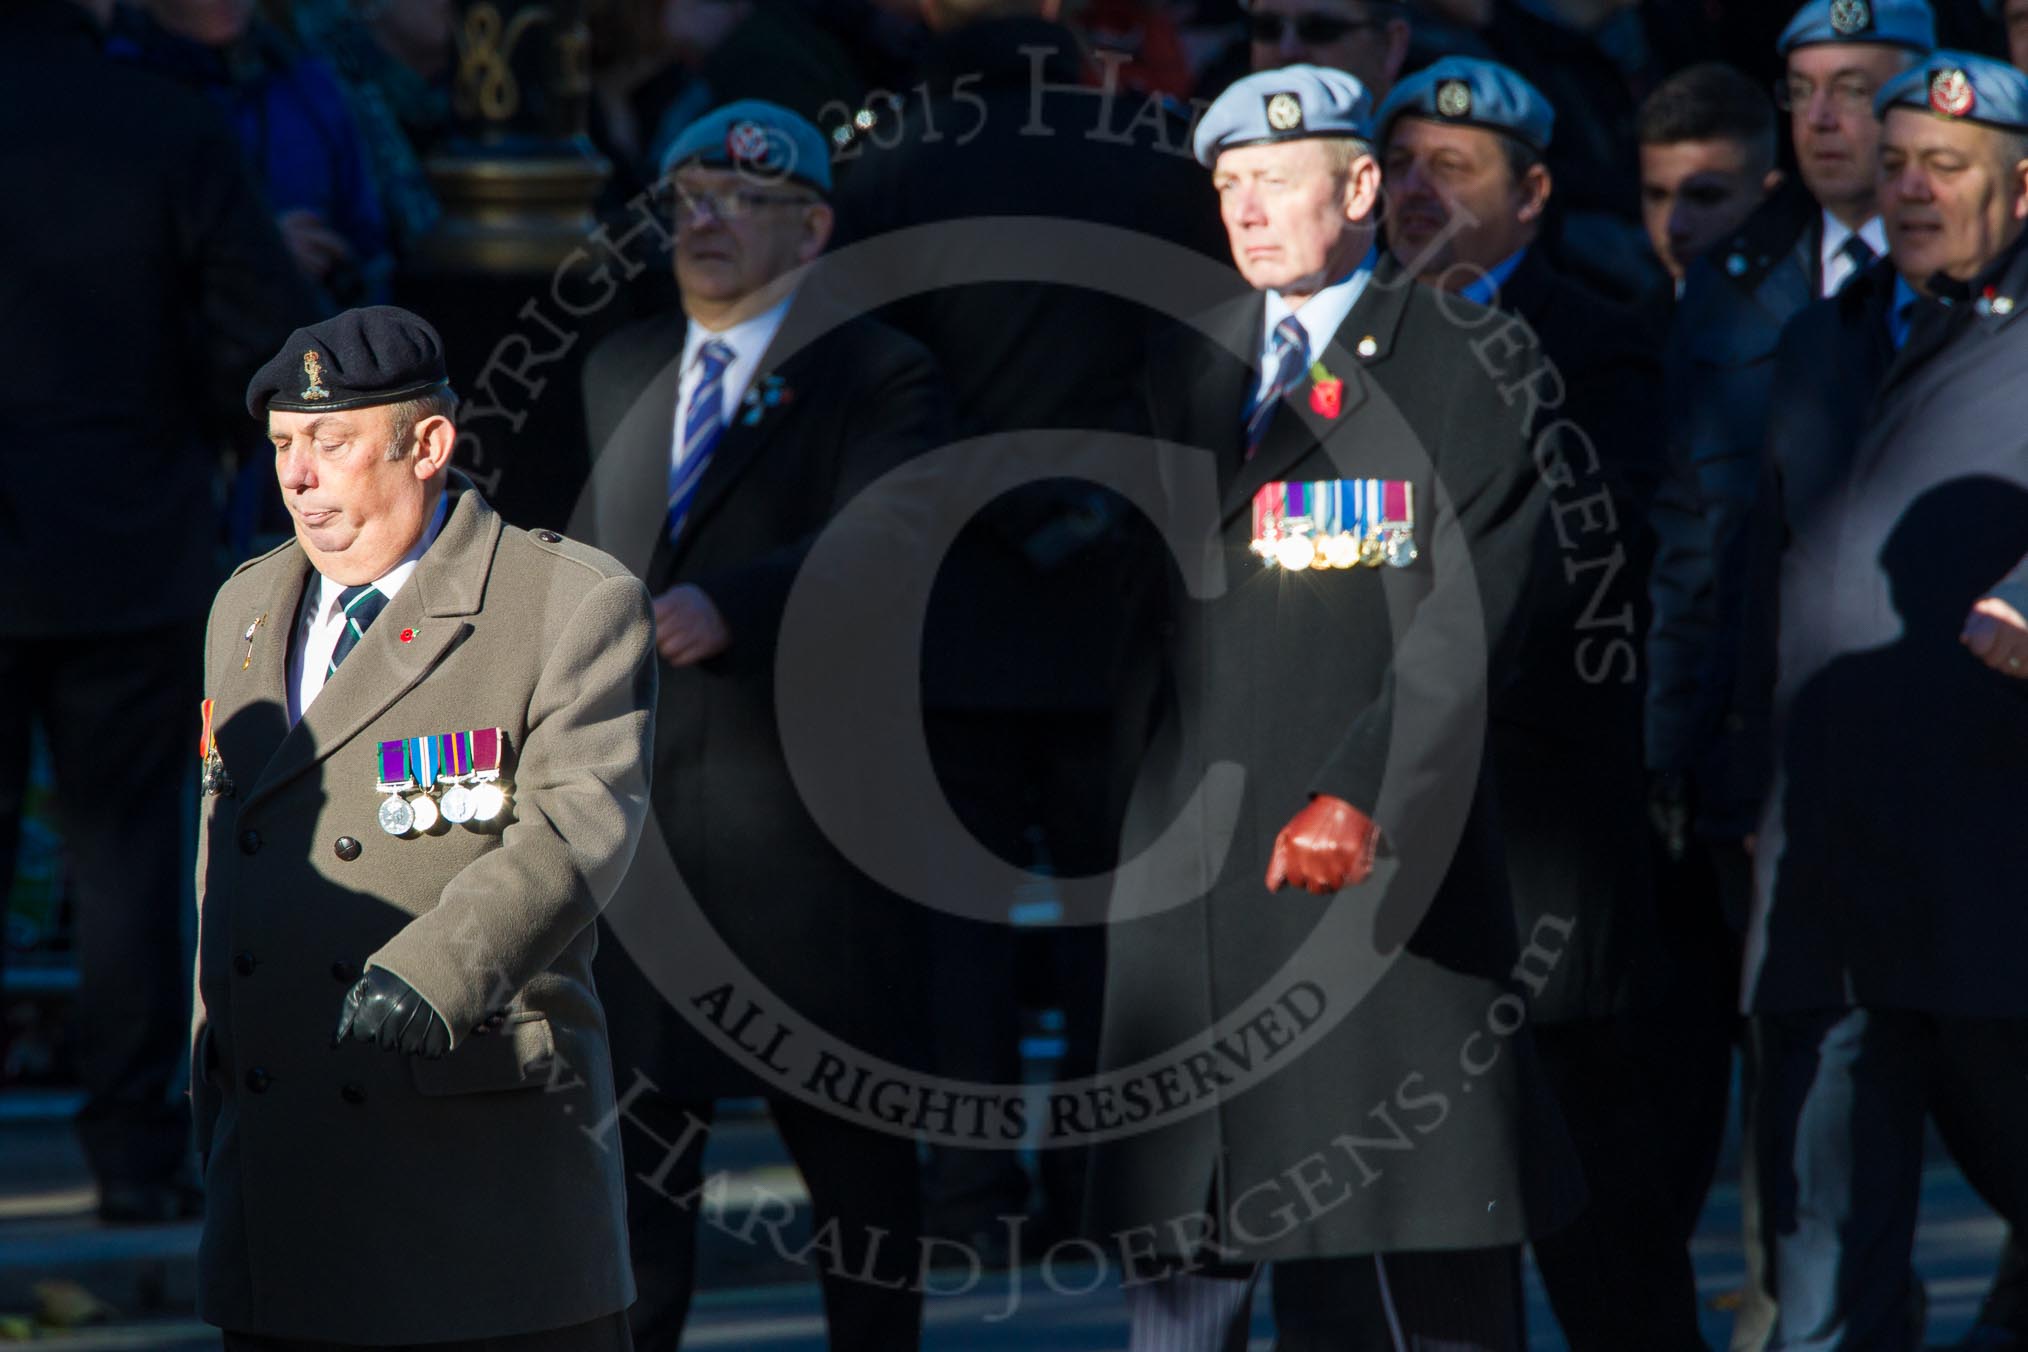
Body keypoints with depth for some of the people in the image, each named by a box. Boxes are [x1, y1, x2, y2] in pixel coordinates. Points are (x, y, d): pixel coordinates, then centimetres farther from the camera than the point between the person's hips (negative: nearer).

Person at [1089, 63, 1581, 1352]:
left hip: (1378, 848, -5)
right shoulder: (1187, 370, 16)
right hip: (1194, 845, 5)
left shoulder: (1472, 367, -1)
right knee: (1179, 1225, 5)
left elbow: (1466, 620, -11)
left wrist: (1365, 798, -21)